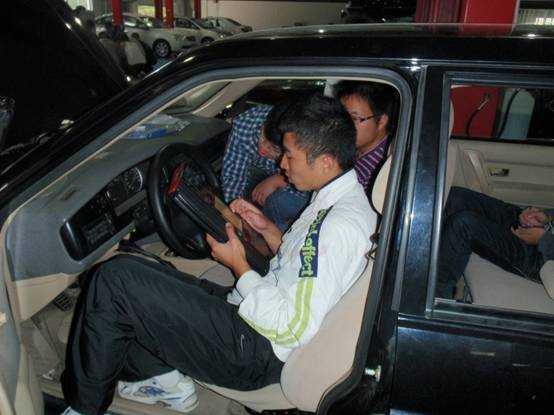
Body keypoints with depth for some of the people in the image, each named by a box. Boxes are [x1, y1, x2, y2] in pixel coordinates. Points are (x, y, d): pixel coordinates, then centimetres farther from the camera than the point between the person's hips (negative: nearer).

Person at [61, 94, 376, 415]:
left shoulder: (341, 226, -25)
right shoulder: (335, 199, 6)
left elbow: (293, 330, -23)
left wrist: (239, 266, -13)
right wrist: (268, 229, 5)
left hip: (256, 353, -10)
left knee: (115, 278, -14)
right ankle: (166, 377, 13)